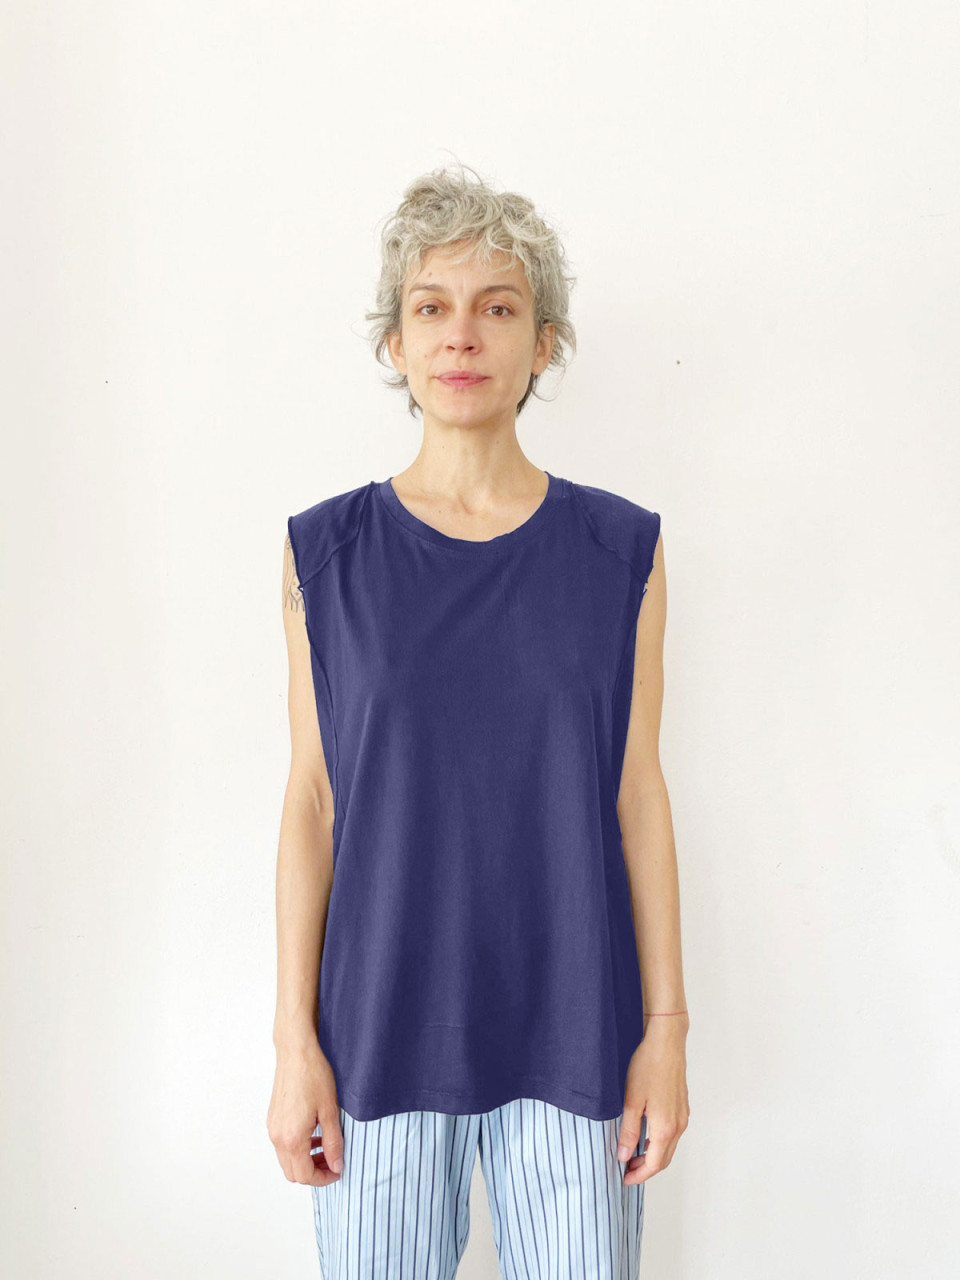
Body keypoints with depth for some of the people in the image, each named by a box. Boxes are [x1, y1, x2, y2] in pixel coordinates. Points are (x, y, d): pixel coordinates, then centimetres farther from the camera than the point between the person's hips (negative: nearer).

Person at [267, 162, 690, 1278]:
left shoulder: (621, 550, -1)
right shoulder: (327, 553, -1)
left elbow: (636, 793, 1)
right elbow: (311, 803, 0)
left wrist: (666, 1026, 0)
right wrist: (294, 1040, -1)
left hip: (571, 1026, 0)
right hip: (385, 1022, 0)